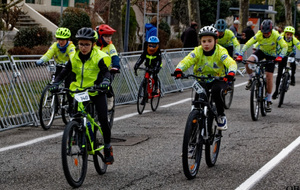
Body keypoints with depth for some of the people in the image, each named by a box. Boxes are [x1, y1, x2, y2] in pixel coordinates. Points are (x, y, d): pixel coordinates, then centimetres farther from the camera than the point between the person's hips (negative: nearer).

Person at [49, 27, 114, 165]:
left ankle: (108, 148, 5)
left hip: (96, 92, -4)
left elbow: (105, 71, -23)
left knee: (103, 120, -10)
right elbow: (65, 72, -4)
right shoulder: (75, 57, -2)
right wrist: (56, 83, -21)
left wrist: (105, 81, -46)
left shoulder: (99, 57, -13)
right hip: (79, 91, 4)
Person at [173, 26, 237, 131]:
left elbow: (231, 63, -29)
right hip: (201, 80, 2)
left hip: (218, 79, -2)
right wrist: (178, 69, -46)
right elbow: (186, 61, -24)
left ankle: (221, 116, -12)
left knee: (216, 90, -33)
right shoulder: (197, 51, -10)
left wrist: (231, 73, -52)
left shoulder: (220, 51, -15)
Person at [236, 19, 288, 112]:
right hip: (261, 51, 1)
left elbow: (284, 46, -26)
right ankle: (251, 79, 2)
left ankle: (268, 101, 2)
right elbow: (247, 44, -25)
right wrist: (240, 55, -35)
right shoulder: (259, 35, -25)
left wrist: (280, 56, -42)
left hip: (271, 54, -1)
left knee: (269, 76, -9)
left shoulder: (276, 35, -27)